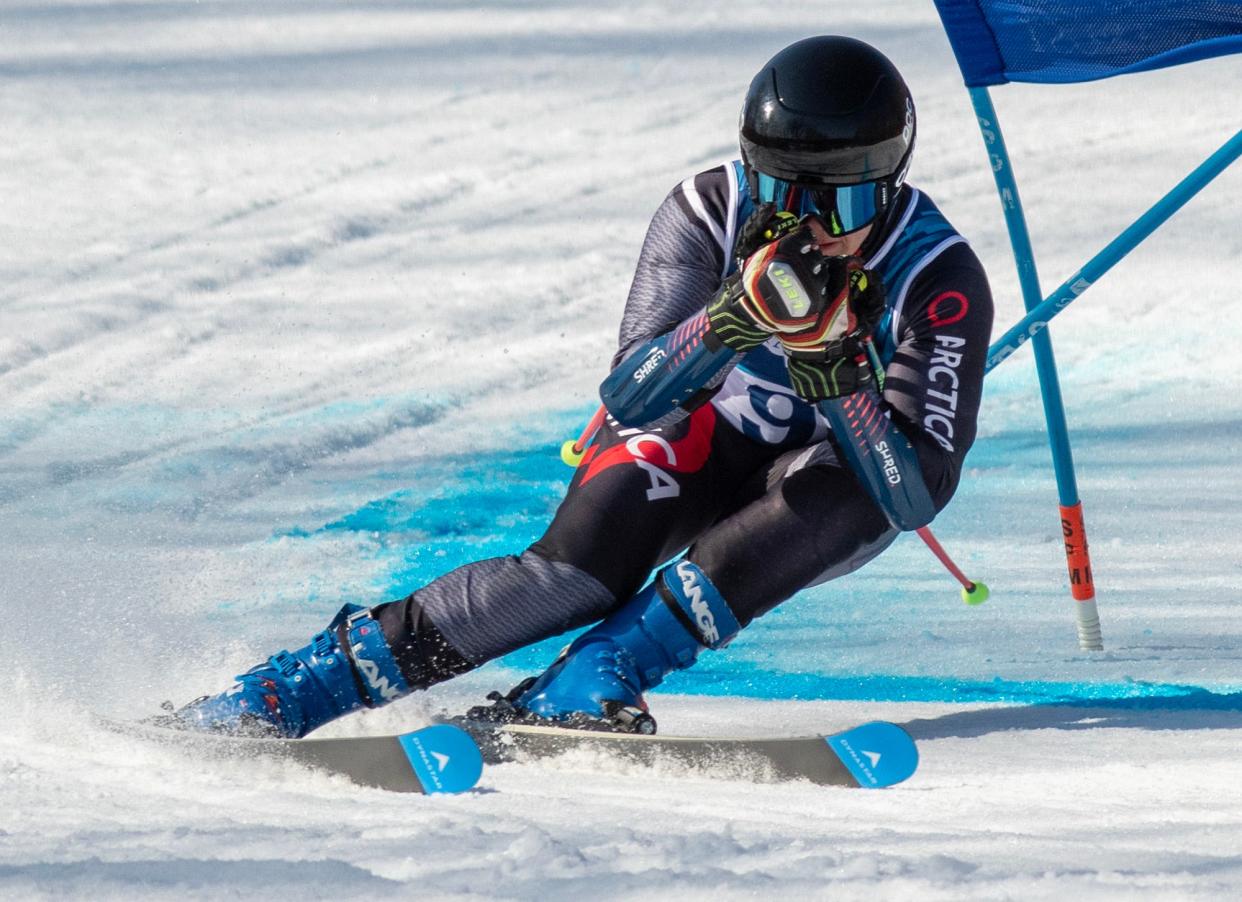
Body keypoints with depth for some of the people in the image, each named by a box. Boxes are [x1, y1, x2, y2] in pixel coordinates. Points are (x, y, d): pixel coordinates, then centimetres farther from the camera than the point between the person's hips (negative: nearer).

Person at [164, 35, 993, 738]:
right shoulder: (710, 214, -21)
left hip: (832, 509, 0)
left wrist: (835, 371, -43)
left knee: (832, 493, -37)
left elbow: (912, 498, -29)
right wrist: (737, 313, -44)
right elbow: (630, 400, -28)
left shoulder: (939, 280, -25)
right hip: (702, 448, 0)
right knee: (586, 565, -31)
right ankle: (296, 688, -24)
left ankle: (581, 688, -37)